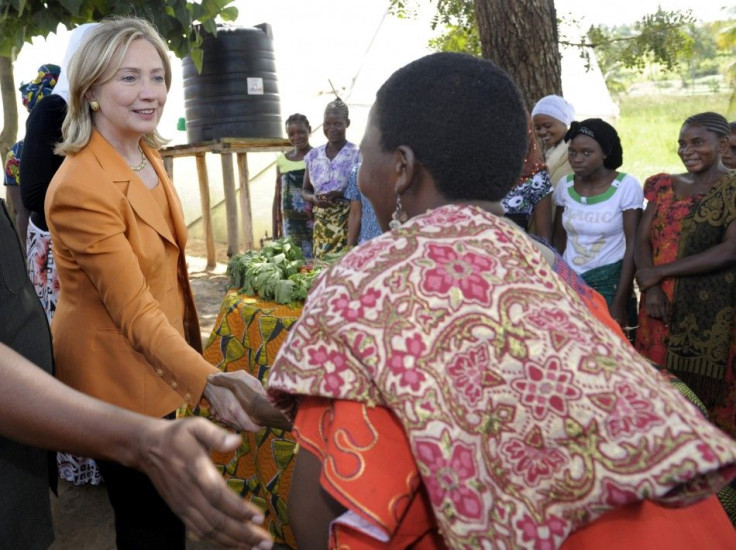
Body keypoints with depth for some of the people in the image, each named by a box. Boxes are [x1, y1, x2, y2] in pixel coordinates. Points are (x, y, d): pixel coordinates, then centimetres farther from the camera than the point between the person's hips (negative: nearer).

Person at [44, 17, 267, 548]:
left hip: (157, 361, 8)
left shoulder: (148, 159, 1)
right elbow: (134, 311, -28)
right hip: (114, 374, -8)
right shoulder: (81, 186, -26)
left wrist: (198, 365, 13)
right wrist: (208, 380, -42)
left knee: (161, 506, 26)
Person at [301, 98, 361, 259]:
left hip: (347, 222, -4)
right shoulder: (313, 155, 10)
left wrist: (340, 194, -19)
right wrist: (314, 199, -6)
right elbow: (305, 189, 16)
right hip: (321, 223, 4)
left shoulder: (357, 154, -4)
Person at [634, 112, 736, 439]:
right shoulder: (663, 186, 12)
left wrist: (660, 272, -14)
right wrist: (651, 289, -12)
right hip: (662, 305, 4)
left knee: (705, 391, 1)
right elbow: (642, 239, 4)